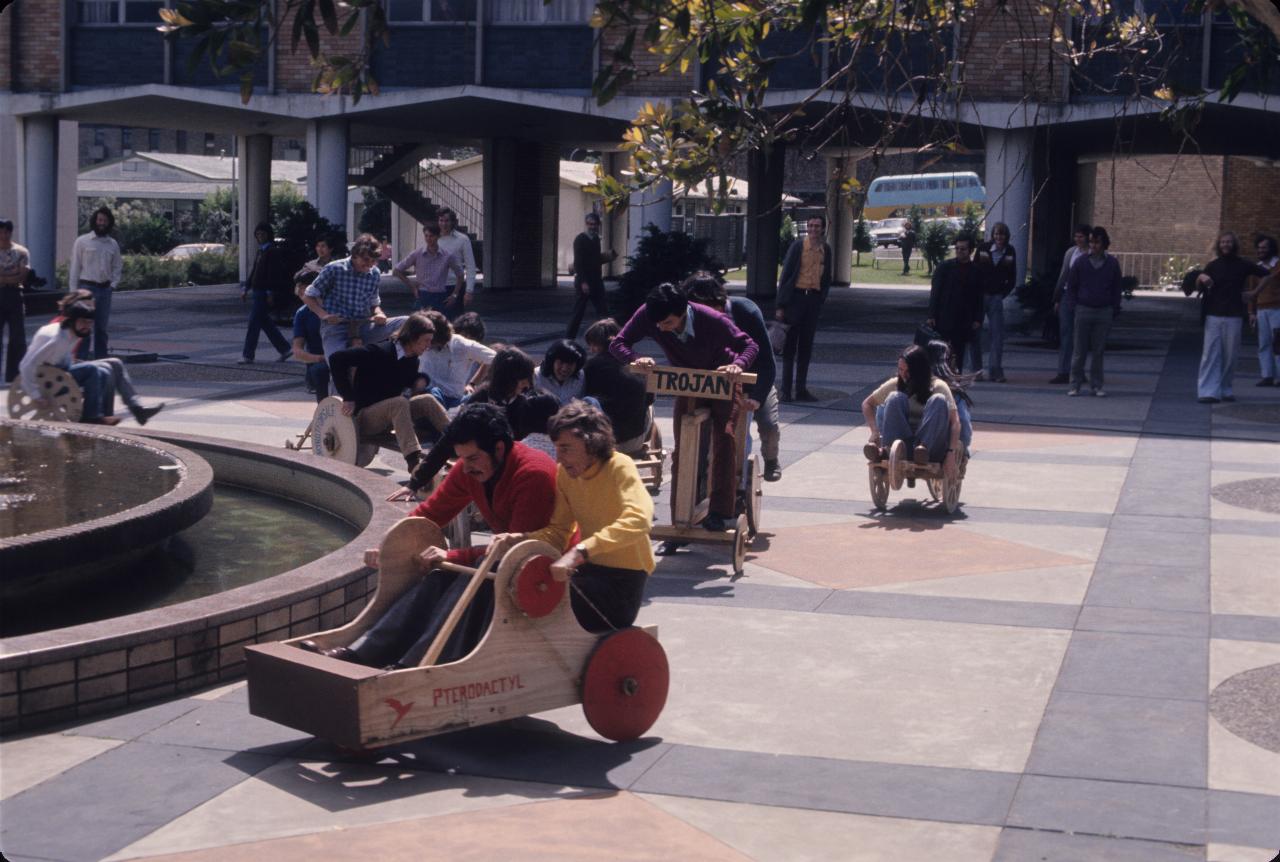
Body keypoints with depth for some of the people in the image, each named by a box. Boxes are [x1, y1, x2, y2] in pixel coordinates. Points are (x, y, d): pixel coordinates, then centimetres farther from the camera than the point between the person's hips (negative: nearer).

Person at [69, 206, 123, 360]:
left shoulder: (113, 244, 10)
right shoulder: (82, 241, -2)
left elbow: (117, 266, 18)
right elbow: (75, 267, -3)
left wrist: (113, 284, 2)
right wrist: (74, 292, -7)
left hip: (105, 289, 4)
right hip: (86, 288, -4)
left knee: (101, 328, 10)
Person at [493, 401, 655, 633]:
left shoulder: (619, 467, -19)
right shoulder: (565, 472, 2)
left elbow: (638, 519, -36)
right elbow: (558, 531, 4)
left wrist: (579, 551, -44)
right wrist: (520, 539, -17)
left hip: (625, 573, -6)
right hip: (589, 568, 6)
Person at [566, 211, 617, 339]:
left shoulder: (596, 239, 13)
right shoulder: (580, 239, -9)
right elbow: (578, 262, -15)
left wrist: (608, 256, 2)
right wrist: (583, 282, -21)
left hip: (596, 280, 7)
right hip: (583, 282, -7)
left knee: (603, 311, 2)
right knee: (578, 312, -2)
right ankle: (569, 339, 6)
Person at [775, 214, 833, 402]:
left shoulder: (826, 249, 7)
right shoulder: (798, 246, -5)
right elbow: (785, 275, -5)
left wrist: (821, 300, 9)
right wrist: (780, 305, -10)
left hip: (813, 298, 4)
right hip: (796, 296, -4)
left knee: (806, 346, 8)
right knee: (790, 345, -1)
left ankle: (801, 389, 14)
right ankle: (786, 391, 1)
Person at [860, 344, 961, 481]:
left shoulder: (938, 386, 0)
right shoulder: (895, 384, 9)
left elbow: (955, 421, -11)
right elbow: (867, 404, 17)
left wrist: (951, 454, -25)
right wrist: (875, 432, -1)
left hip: (932, 448, -2)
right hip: (902, 445, 2)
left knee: (938, 400, -24)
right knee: (895, 398, -19)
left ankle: (923, 449, -36)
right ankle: (889, 450, -35)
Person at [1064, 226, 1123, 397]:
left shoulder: (1112, 264, 4)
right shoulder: (1081, 262, 2)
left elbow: (1116, 289, 9)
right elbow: (1071, 286, 9)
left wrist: (1114, 311, 4)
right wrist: (1075, 305, 1)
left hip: (1104, 313, 1)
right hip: (1083, 311, -1)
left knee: (1099, 351, 4)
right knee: (1079, 350, 1)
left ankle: (1096, 385, 12)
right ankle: (1075, 384, 7)